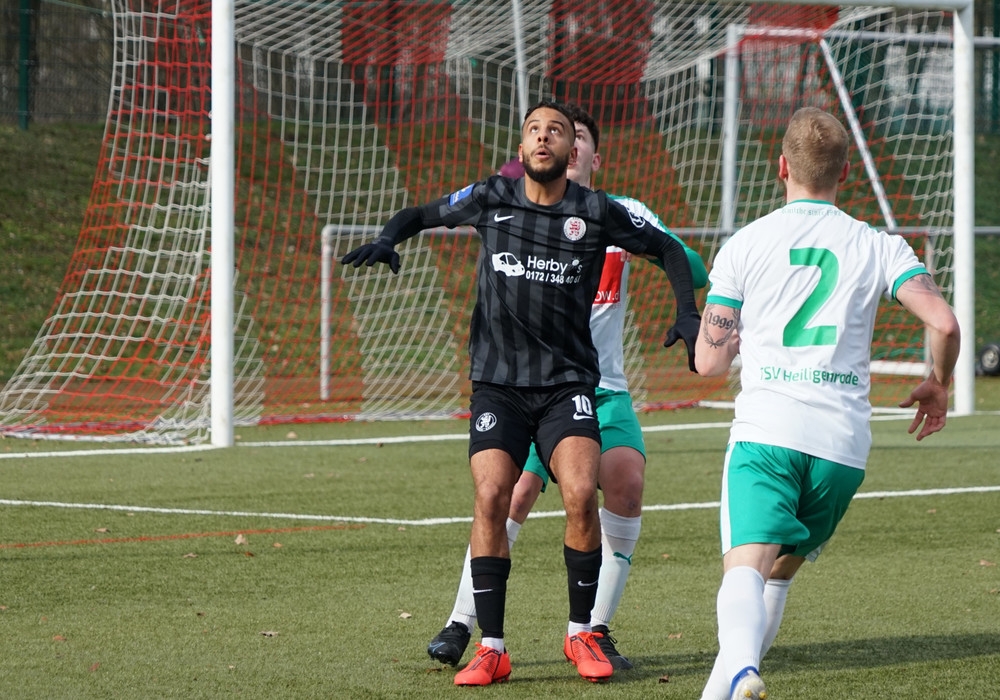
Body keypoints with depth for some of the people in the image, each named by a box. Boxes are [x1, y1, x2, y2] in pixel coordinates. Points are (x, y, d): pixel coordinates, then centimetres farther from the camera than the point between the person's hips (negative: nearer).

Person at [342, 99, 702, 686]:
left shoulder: (597, 213, 1)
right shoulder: (491, 200, 4)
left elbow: (667, 248, 14)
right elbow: (422, 215, 18)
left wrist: (688, 315, 2)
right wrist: (387, 241, -3)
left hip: (568, 383, -1)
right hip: (498, 383, 1)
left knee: (581, 495, -19)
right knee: (491, 499, -15)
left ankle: (581, 634, 0)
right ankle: (491, 648, -6)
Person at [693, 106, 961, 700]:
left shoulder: (745, 245, 9)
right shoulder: (878, 248, 10)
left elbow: (708, 361, 9)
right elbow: (945, 323, -3)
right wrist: (937, 385, 17)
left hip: (766, 431, -2)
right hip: (844, 440, 2)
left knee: (747, 567, -18)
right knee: (779, 572, 20)